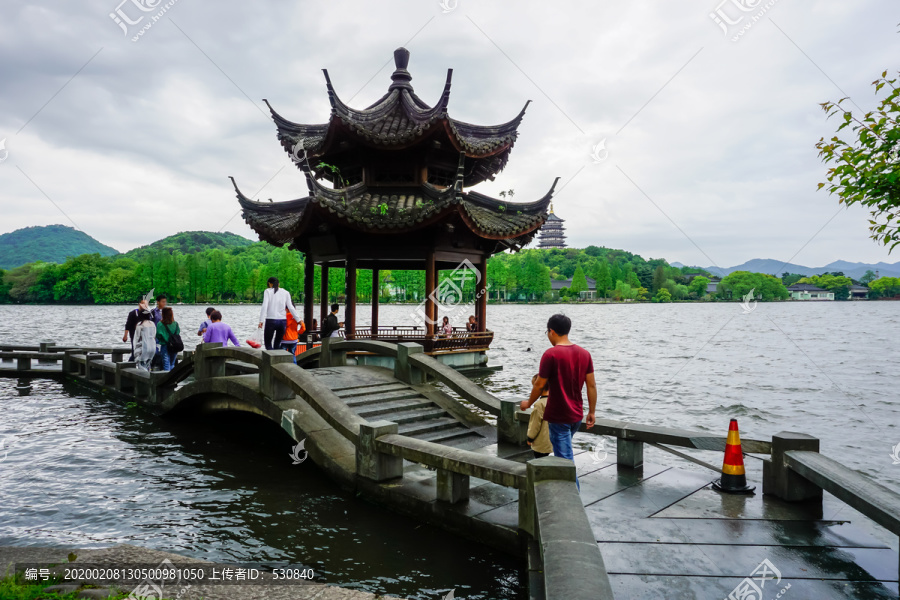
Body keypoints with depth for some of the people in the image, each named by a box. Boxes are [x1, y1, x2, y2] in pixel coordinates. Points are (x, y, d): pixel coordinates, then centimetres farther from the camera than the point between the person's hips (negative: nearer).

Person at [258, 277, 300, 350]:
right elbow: (291, 307, 4)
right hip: (283, 321, 3)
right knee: (277, 344, 14)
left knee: (268, 344, 5)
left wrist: (261, 321, -13)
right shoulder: (285, 292, 10)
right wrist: (298, 319, 9)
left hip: (271, 320, -3)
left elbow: (264, 306, -9)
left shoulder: (268, 291, 2)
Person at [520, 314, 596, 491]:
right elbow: (591, 385, 4)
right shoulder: (584, 353, 2)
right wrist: (591, 412, 12)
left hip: (558, 416, -7)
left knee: (565, 458, 1)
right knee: (564, 451, 26)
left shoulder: (551, 354, -16)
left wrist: (528, 403, 5)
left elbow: (539, 384, -12)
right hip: (577, 415, 7)